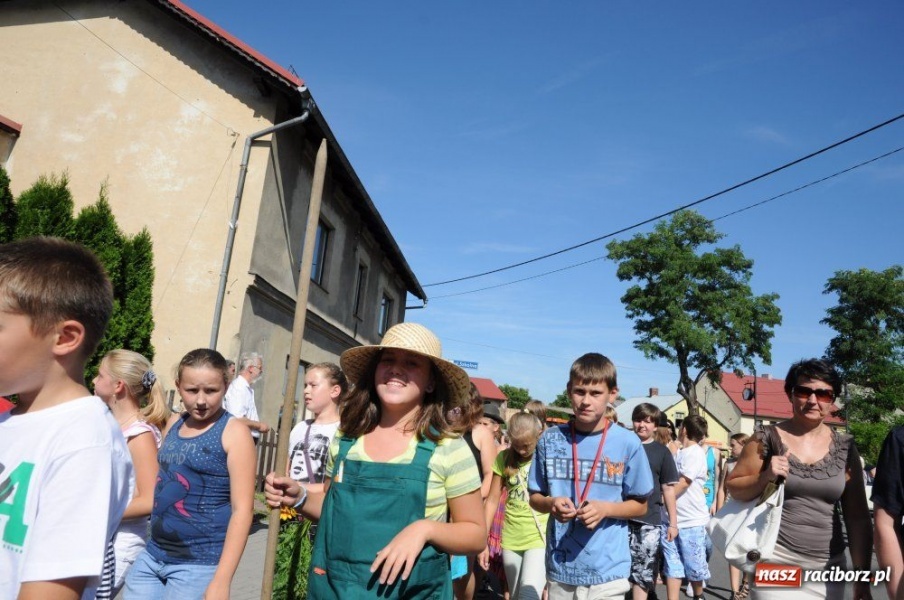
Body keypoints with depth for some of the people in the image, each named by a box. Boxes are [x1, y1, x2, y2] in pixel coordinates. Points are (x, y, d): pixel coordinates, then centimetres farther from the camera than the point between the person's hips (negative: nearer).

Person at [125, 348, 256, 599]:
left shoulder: (234, 433, -13)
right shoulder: (173, 427, 6)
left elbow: (242, 509, -16)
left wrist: (222, 580, -19)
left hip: (199, 564, -6)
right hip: (152, 555, 6)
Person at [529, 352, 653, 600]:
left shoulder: (627, 443, -7)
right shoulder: (550, 440, -2)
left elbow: (640, 505, 1)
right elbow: (535, 497, 6)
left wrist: (606, 509, -16)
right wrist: (551, 504, -15)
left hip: (607, 569, -2)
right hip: (560, 567, 2)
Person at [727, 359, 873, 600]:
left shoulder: (844, 447, 2)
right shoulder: (768, 439, -6)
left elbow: (858, 517, 5)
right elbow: (734, 488, -1)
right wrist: (765, 477, -19)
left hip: (829, 570, 3)